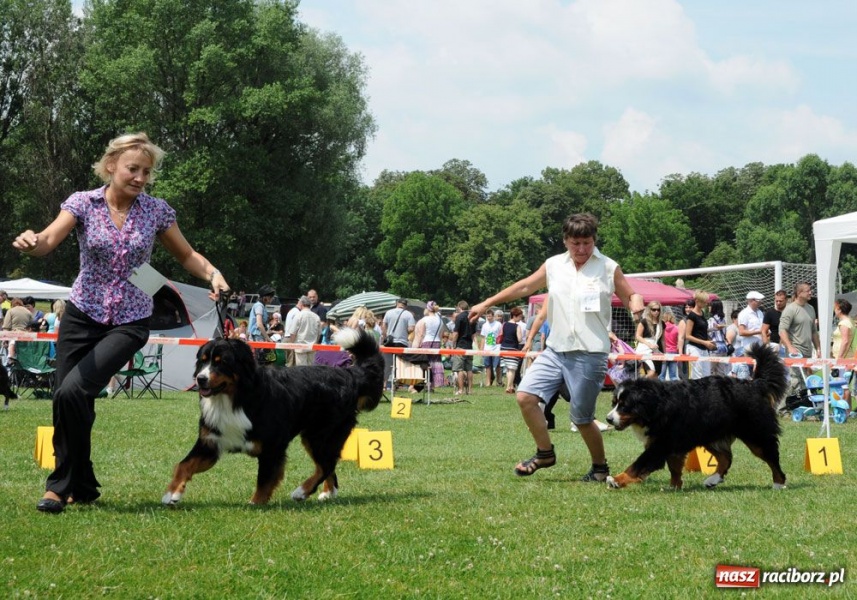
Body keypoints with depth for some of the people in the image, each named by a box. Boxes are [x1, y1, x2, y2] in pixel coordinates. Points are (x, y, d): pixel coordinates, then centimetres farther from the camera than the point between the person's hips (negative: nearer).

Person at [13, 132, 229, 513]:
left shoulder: (156, 211, -1)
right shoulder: (83, 203, -5)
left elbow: (187, 256, 10)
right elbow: (49, 241, -20)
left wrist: (213, 274, -11)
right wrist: (32, 242, -44)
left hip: (129, 322, -2)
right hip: (82, 316, 2)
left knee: (72, 392, -20)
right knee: (69, 402, 0)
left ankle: (62, 485, -5)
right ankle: (84, 489, 23)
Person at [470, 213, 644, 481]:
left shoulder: (609, 268, -1)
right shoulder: (554, 265, 8)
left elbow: (629, 296, 6)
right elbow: (523, 287, 16)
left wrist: (636, 303, -19)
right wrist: (486, 304, 19)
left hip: (589, 355, -4)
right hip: (555, 349, 4)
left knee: (582, 418, -1)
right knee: (525, 396, -9)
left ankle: (600, 467, 21)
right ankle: (545, 453, 9)